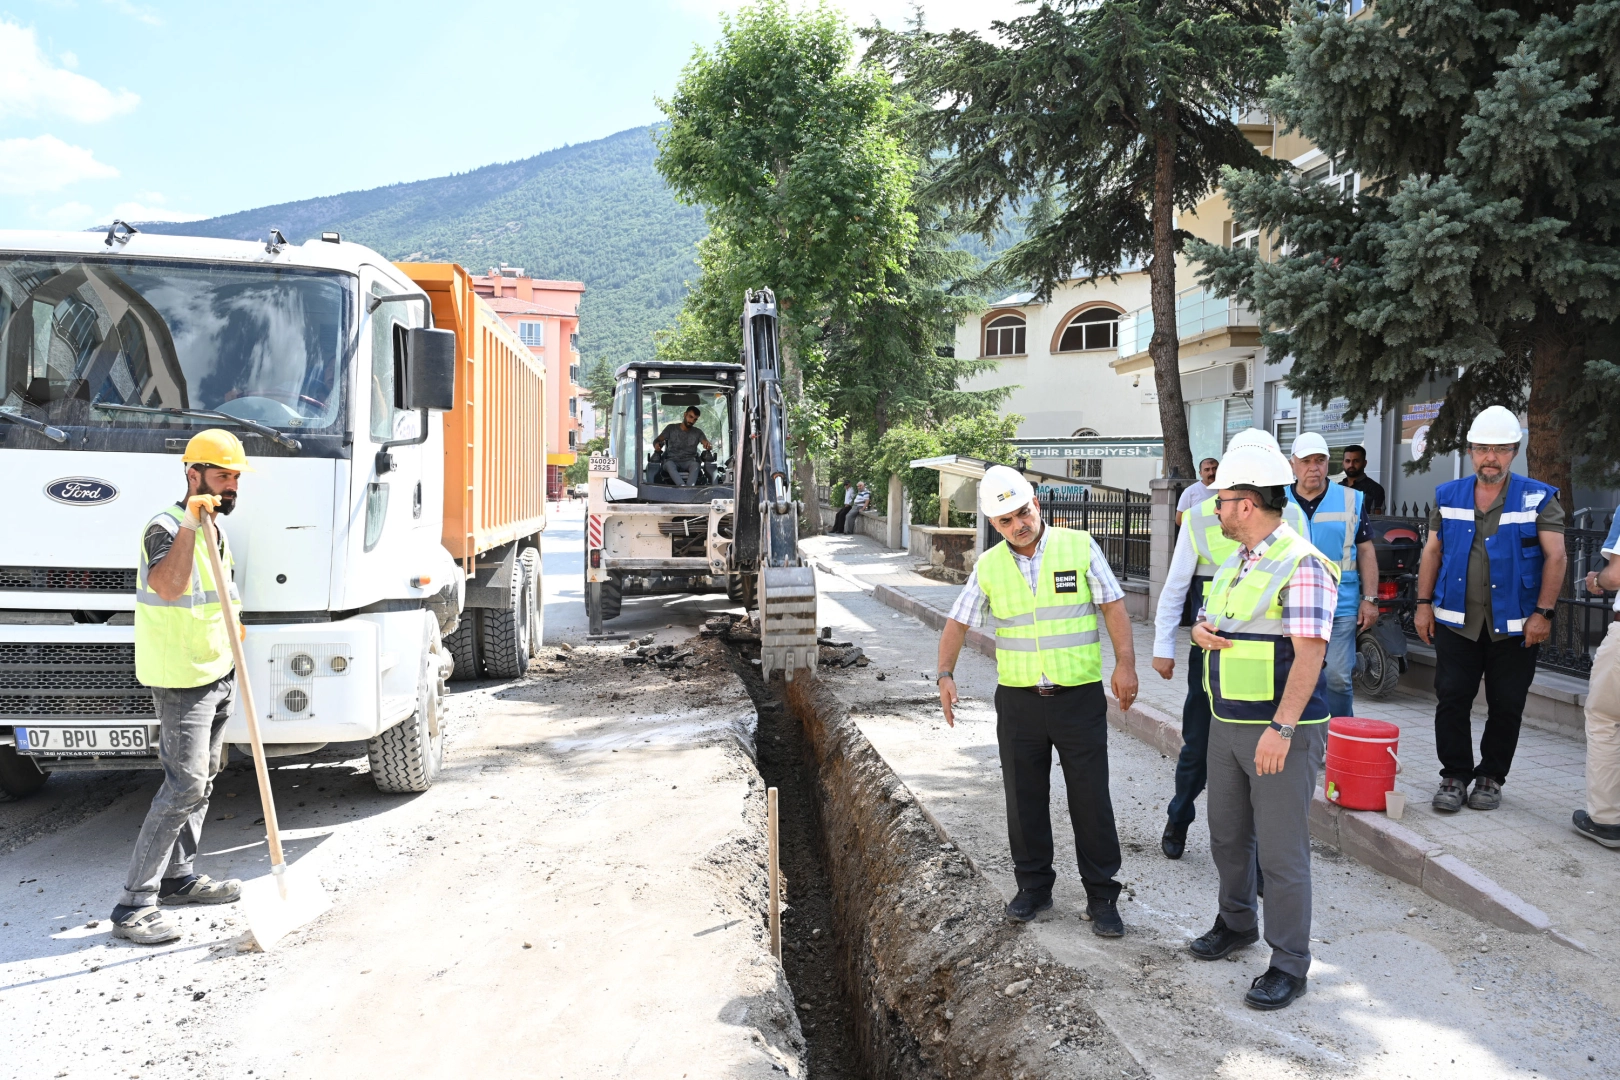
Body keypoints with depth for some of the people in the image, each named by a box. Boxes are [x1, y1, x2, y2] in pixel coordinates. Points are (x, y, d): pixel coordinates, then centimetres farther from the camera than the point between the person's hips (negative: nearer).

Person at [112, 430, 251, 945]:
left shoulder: (216, 530, 12)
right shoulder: (166, 528, -17)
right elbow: (168, 587, -38)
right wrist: (189, 525, -44)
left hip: (218, 673, 9)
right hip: (182, 679, -9)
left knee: (201, 780, 15)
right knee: (184, 786, -12)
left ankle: (178, 877, 27)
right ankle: (134, 904, -7)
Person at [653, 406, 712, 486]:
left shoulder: (697, 432, 12)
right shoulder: (671, 428, 11)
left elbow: (707, 444, 2)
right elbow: (657, 440, 12)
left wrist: (708, 446, -25)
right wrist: (657, 445, -15)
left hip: (688, 462, 1)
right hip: (672, 461, -1)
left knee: (695, 464, -35)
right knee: (669, 464, -37)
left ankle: (690, 487, -60)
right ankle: (682, 486, -60)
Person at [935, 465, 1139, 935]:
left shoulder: (1079, 546, -3)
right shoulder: (989, 566, 4)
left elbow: (1113, 605, -3)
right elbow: (958, 622, 6)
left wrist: (1125, 662, -11)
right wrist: (945, 673, -7)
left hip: (1079, 697, -2)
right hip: (1018, 699, 3)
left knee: (1091, 799, 2)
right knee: (1024, 798, 10)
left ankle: (1102, 897, 15)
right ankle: (1033, 886, 26)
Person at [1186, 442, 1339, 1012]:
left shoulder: (1302, 565, -17)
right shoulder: (1233, 563, 12)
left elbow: (1309, 653, -22)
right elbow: (1206, 620, 23)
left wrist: (1281, 727, -27)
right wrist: (1202, 631, -2)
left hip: (1280, 730, -9)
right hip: (1226, 724, 9)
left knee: (1281, 851, 0)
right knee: (1227, 835, 20)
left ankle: (1289, 964, 13)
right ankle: (1236, 922, 40)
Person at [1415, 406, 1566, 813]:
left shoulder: (1538, 498, -2)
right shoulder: (1448, 496, 6)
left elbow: (1555, 556, -5)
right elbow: (1432, 551, 10)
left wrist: (1543, 613, -11)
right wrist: (1424, 604, 4)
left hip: (1514, 626, -2)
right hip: (1456, 622, 2)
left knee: (1505, 707, 6)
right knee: (1452, 701, 2)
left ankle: (1491, 777, 20)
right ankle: (1454, 775, 14)